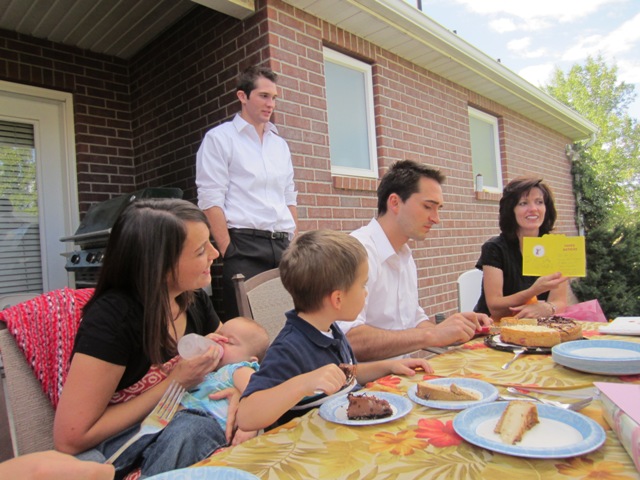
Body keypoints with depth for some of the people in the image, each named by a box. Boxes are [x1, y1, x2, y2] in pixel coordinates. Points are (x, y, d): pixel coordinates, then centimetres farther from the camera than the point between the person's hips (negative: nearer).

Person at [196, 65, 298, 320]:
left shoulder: (280, 144, 19)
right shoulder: (219, 138, 2)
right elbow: (211, 201, -6)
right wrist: (229, 253, -12)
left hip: (282, 247, 5)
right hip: (244, 246, -5)